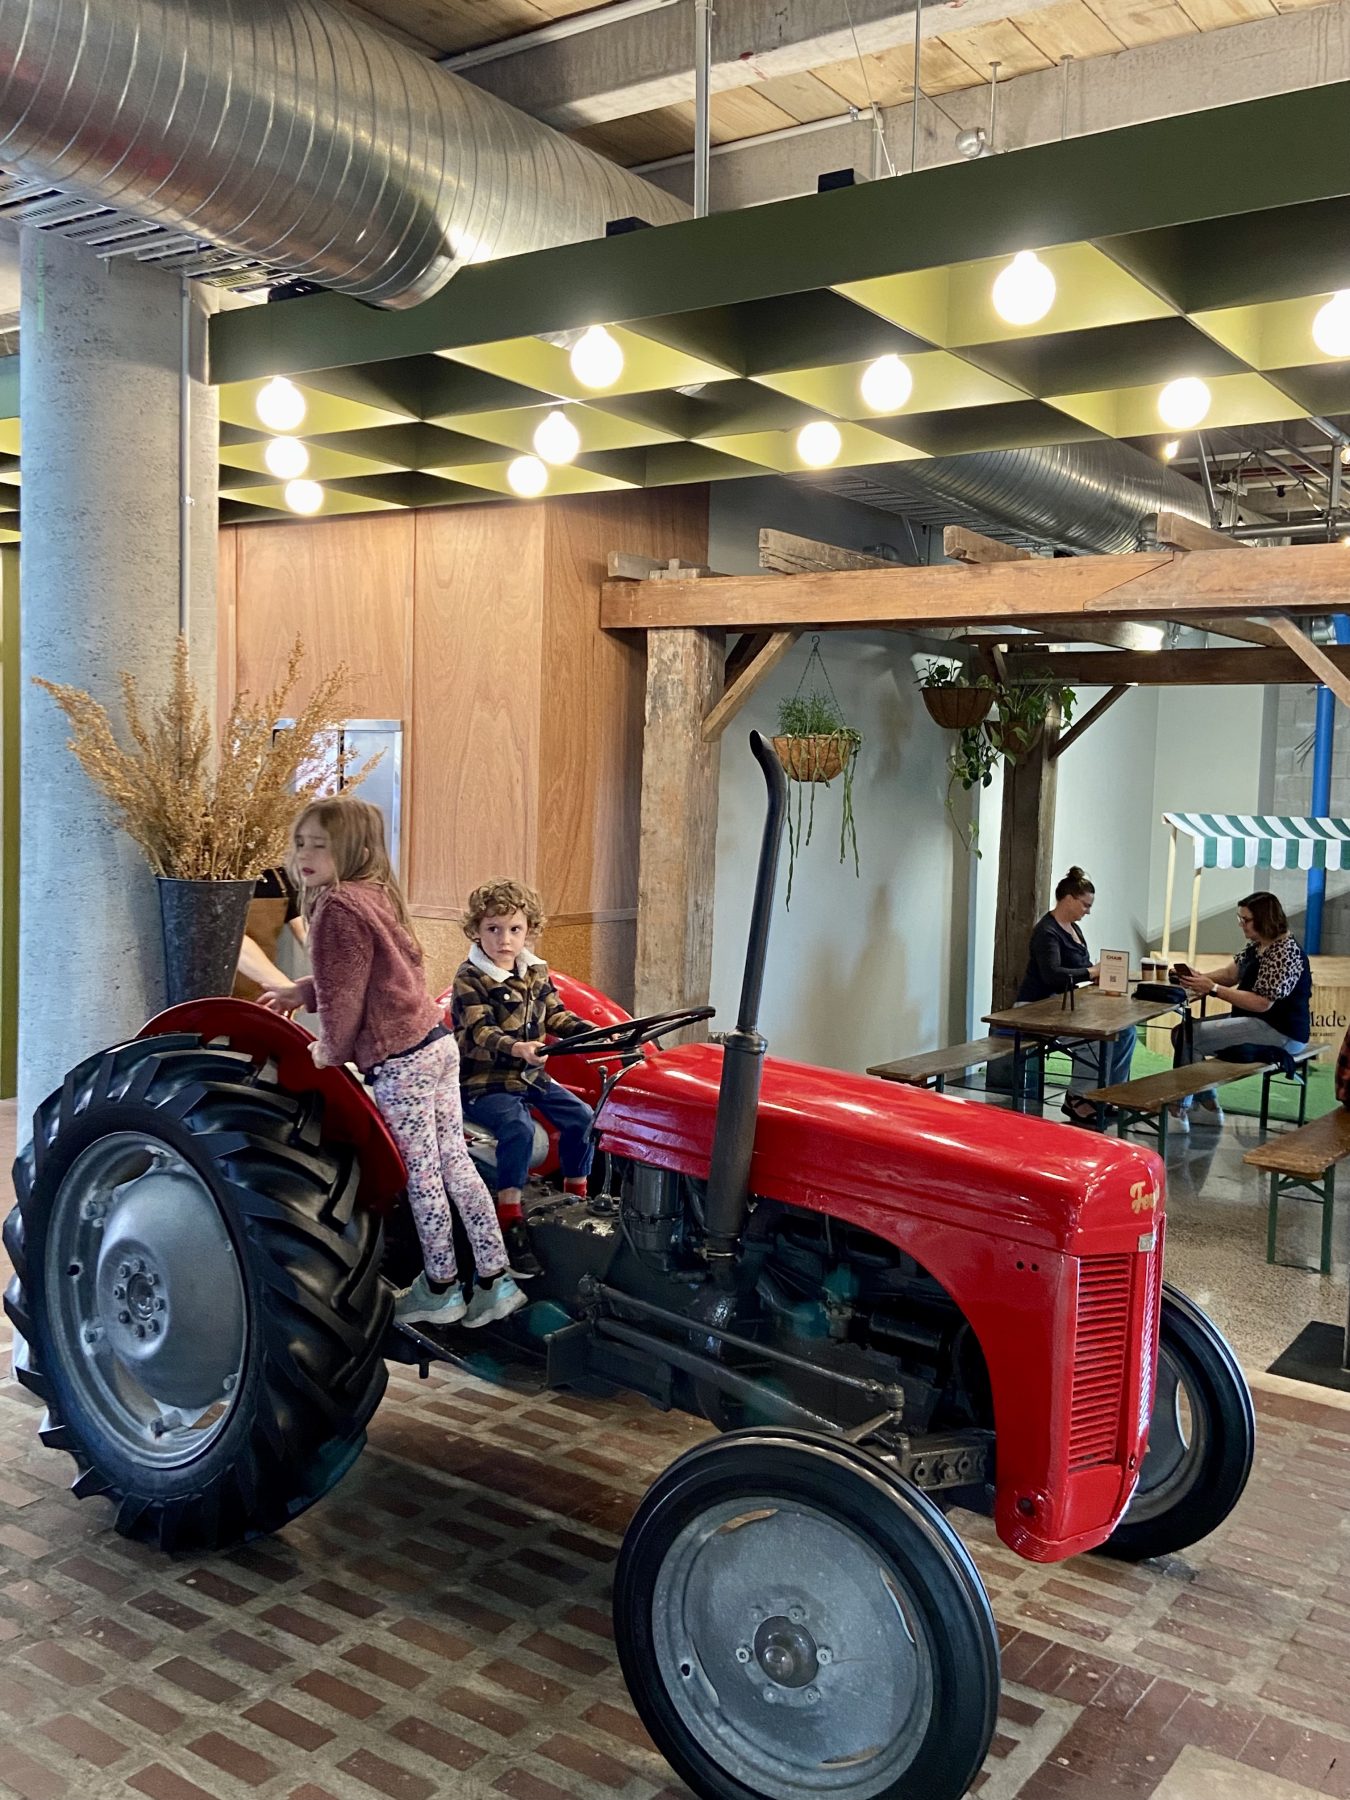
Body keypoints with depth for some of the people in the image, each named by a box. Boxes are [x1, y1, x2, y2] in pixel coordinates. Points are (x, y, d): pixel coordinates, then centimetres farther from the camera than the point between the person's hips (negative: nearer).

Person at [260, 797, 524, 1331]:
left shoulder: (337, 906, -15)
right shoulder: (374, 894, 14)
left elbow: (343, 992, -15)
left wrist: (330, 1048, 2)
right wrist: (299, 992, 32)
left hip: (397, 1060, -9)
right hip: (436, 1041, 9)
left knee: (420, 1174, 3)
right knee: (454, 1163, 12)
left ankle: (439, 1288, 16)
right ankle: (494, 1278, 16)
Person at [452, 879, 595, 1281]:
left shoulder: (536, 971, 7)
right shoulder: (469, 978, -15)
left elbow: (555, 1015, 12)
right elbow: (479, 1033, -26)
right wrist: (517, 1048, -44)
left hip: (529, 1075, 7)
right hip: (484, 1081, -7)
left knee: (581, 1116, -2)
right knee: (518, 1127, -30)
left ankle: (576, 1194, 17)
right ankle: (510, 1216, -21)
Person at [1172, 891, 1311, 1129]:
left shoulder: (1285, 953, -20)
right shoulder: (1255, 945, 8)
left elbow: (1262, 1002, -25)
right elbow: (1231, 973, 10)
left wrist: (1213, 989, -25)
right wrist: (1199, 978, -9)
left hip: (1282, 1032, -10)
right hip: (1256, 1021, 10)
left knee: (1190, 1036, -16)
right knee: (1183, 1030, 6)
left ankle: (1178, 1111, -7)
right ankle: (1209, 1107, 9)